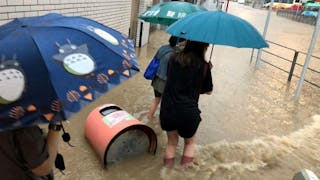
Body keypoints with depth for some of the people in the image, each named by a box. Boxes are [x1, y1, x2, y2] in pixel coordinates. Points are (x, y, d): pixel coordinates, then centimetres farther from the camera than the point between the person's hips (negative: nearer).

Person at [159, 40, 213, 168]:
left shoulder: (173, 59, 4)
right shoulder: (204, 66, -5)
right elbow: (209, 91, 7)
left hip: (167, 109, 3)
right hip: (188, 112, -2)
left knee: (171, 141, 28)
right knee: (190, 142, 28)